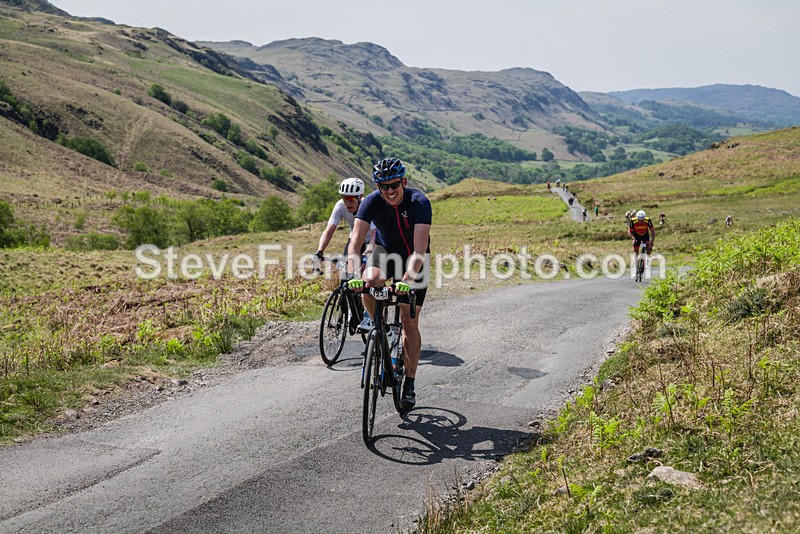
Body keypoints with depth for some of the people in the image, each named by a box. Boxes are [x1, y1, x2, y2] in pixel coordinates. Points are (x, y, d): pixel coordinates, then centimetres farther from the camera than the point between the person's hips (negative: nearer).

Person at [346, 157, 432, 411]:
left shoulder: (419, 202, -30)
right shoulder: (372, 201, -23)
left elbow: (420, 250, -38)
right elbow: (355, 242, -30)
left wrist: (407, 280, -53)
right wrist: (352, 275, -46)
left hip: (414, 260, -2)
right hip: (385, 250, 2)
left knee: (409, 322, -6)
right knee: (368, 285, -31)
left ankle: (409, 385, 5)